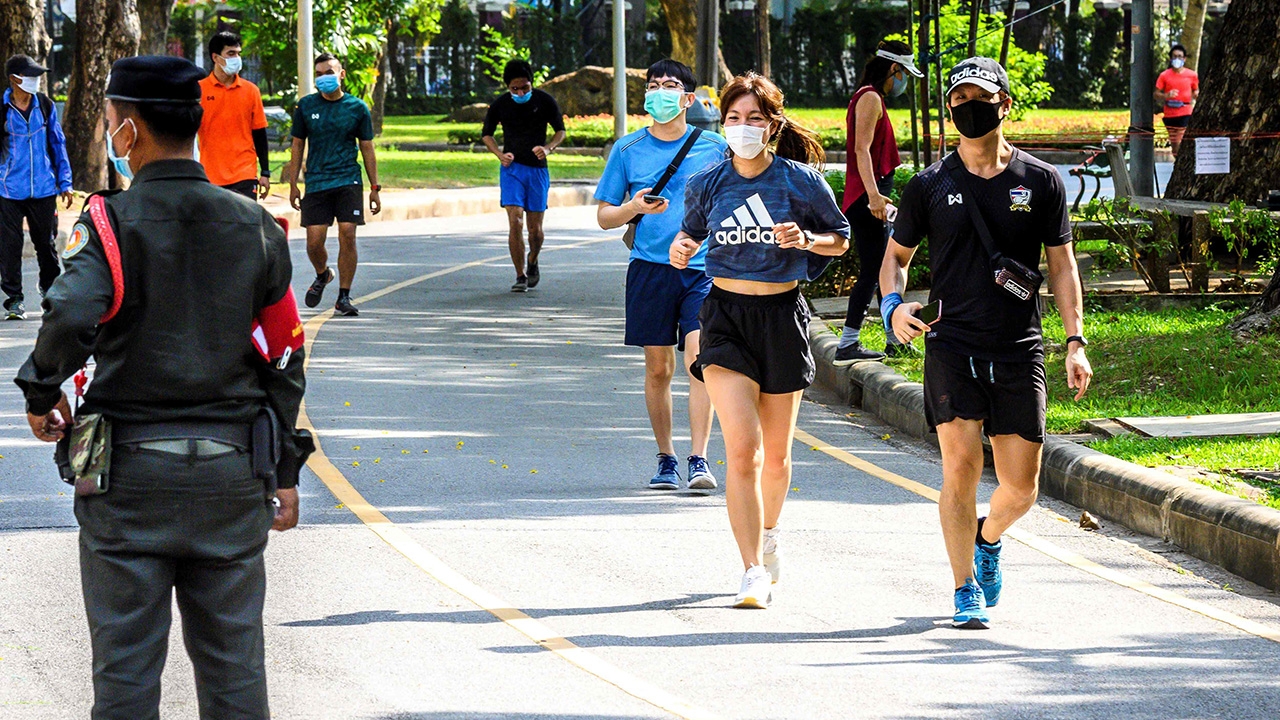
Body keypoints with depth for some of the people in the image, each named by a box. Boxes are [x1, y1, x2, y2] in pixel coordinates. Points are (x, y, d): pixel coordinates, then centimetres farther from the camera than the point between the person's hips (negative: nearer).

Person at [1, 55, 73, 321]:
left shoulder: (45, 105, 5)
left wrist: (64, 183, 10)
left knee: (46, 243, 12)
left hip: (43, 189, 2)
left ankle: (51, 290, 32)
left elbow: (57, 143, 11)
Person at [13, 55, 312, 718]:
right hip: (232, 473, 3)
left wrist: (41, 393, -9)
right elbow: (285, 357, 9)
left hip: (128, 473, -3)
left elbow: (72, 315, -27)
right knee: (233, 664, 10)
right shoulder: (255, 228, 5)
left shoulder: (110, 223, -9)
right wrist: (285, 471, 15)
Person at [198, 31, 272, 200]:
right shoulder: (199, 90, 0)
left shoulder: (250, 90, 6)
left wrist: (265, 173, 7)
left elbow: (259, 135, 10)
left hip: (245, 175, 0)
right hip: (211, 177, 0)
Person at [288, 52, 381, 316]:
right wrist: (293, 185, 7)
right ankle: (322, 275, 29)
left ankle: (344, 297, 1)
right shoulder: (306, 106, 6)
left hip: (348, 181, -1)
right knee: (314, 240, -4)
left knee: (347, 236, -9)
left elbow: (367, 148, 10)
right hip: (316, 182, 1)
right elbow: (297, 147, 11)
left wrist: (375, 188, 7)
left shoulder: (357, 107, 4)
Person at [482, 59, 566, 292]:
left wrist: (548, 148, -13)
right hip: (512, 168, 0)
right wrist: (500, 154, -5)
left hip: (537, 169, 0)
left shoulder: (545, 102, -3)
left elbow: (560, 130, 8)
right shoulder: (499, 105, -1)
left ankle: (532, 262, 34)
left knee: (535, 229, 4)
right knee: (515, 223, -14)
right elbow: (486, 134, 13)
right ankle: (520, 276, -6)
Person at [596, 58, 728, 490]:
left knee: (700, 358, -15)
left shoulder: (714, 148, 7)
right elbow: (604, 217, 11)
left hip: (704, 269, -1)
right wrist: (634, 208, -9)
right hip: (649, 266, 1)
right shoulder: (628, 150, 8)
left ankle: (698, 461, -15)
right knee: (658, 368, 4)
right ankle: (666, 460, 17)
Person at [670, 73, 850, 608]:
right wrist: (682, 247, -7)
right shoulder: (708, 184, 0)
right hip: (726, 317, 0)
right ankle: (753, 571, -14)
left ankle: (768, 536, 43)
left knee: (776, 451, 13)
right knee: (741, 448, -14)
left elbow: (840, 239, 5)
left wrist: (806, 239, -15)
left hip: (782, 316, 0)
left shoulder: (801, 181, -5)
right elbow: (693, 230, 16)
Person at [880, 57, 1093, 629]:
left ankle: (988, 538, 35)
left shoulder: (1041, 182, 6)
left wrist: (1075, 341, 0)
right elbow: (897, 254, 16)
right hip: (951, 346, -1)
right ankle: (967, 592, -3)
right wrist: (893, 306, -5)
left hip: (1020, 352, 1)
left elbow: (1061, 264, 9)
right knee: (961, 466, -14)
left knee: (1020, 487, 1)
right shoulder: (930, 186, 5)